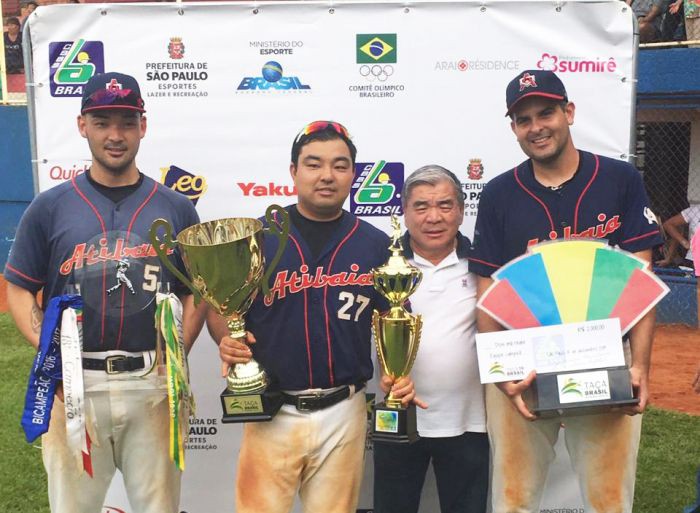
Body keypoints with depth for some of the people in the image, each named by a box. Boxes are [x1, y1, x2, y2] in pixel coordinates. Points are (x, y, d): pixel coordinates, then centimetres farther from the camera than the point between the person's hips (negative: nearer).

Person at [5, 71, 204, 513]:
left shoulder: (176, 208, 5)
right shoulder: (50, 207, 4)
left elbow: (197, 292, 8)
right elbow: (19, 289, 7)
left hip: (152, 382, 0)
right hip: (73, 382, 0)